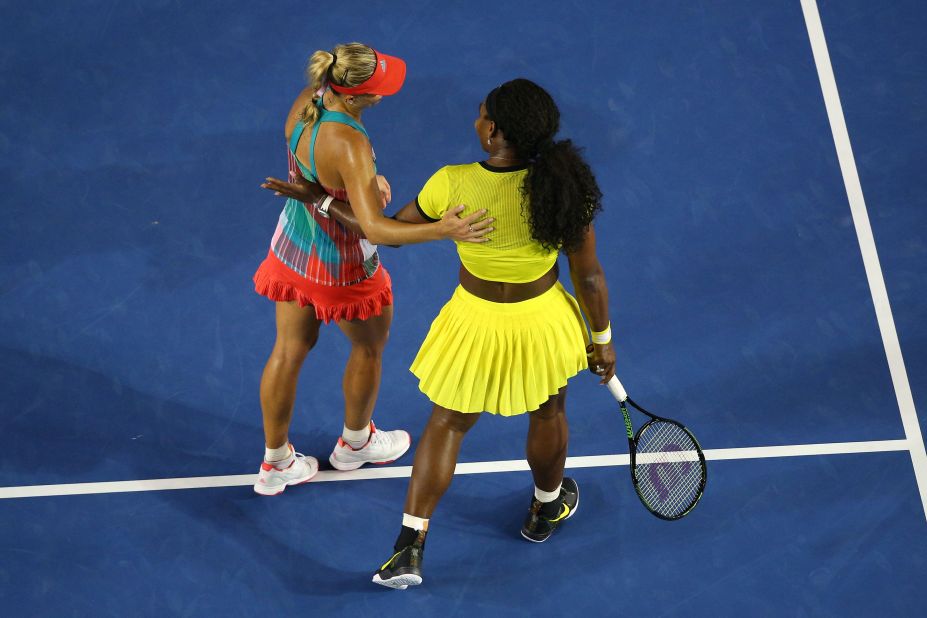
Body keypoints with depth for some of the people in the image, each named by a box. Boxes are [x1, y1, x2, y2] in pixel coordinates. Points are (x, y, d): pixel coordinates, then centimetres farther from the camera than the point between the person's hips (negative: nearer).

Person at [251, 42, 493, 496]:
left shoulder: (306, 101, -15)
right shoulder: (349, 145, -38)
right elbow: (374, 229, -43)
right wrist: (443, 230, -51)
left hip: (292, 248, 7)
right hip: (341, 266, -6)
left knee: (289, 351, 21)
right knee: (369, 348, 23)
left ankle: (275, 463, 37)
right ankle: (355, 443, 47)